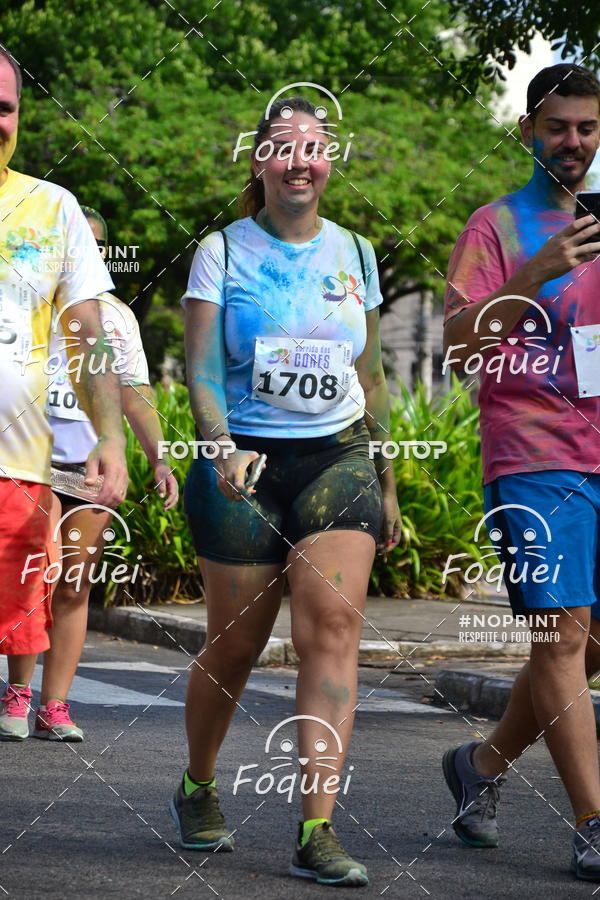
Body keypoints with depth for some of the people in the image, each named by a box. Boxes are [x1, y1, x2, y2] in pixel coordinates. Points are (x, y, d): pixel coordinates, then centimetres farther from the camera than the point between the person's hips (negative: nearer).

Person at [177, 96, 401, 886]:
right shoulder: (223, 251, 1)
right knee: (235, 645, 4)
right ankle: (198, 791, 31)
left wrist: (387, 486, 17)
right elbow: (202, 371, -6)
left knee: (333, 627, -15)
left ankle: (317, 832, -18)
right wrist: (221, 449, -24)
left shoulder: (354, 254, 11)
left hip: (336, 459, 2)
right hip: (245, 464, -2)